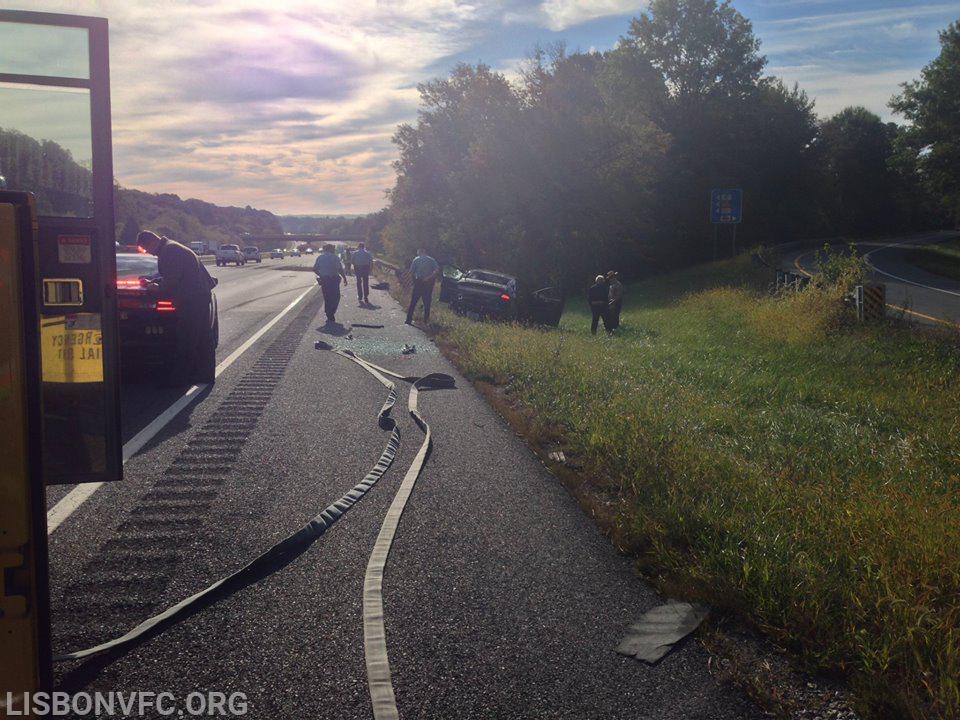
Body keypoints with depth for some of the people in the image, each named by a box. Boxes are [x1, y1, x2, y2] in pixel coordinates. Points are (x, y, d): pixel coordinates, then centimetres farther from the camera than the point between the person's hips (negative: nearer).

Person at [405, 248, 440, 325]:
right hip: (429, 283, 1)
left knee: (413, 301, 3)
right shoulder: (431, 260, 5)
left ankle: (409, 319, -1)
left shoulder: (416, 260, 1)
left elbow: (411, 272, -3)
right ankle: (426, 319, 16)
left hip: (419, 282, -1)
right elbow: (437, 270, -9)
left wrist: (414, 279, 12)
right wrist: (429, 277, -10)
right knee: (427, 302, 12)